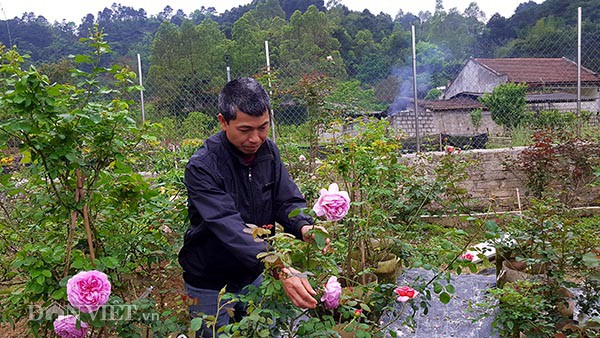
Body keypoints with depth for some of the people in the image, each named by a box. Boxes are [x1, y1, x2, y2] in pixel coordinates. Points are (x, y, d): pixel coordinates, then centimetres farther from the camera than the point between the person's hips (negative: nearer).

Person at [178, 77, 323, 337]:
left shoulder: (268, 151, -7)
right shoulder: (202, 167, -26)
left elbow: (287, 201, -5)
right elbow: (230, 229, -36)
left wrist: (303, 227, -28)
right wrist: (280, 270, -46)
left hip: (253, 275, 5)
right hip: (210, 284, -5)